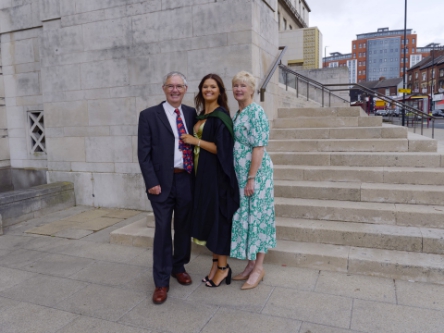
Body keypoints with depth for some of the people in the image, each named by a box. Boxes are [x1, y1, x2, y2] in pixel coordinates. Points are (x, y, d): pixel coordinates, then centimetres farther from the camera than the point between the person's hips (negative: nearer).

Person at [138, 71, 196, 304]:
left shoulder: (191, 114, 8)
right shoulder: (149, 115, -2)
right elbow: (144, 153, -5)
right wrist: (152, 182, -12)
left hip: (187, 180, 4)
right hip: (163, 181, -3)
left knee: (184, 228, 15)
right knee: (163, 231, 2)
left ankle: (178, 267, 36)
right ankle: (161, 281, 15)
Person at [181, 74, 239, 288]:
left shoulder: (221, 116, -11)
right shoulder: (201, 115, 14)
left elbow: (222, 148, -18)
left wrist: (195, 141, -15)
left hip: (217, 174, -8)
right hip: (202, 173, 8)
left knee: (218, 216, -1)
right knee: (208, 216, 12)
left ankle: (223, 267, 13)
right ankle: (216, 262, 24)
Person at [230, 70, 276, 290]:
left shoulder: (256, 112, -12)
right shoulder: (238, 113, 13)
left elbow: (258, 148, -17)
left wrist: (251, 179, -19)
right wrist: (242, 178, 16)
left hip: (256, 173, -8)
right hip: (239, 174, 8)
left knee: (256, 216, 0)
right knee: (244, 217, 11)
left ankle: (259, 268, 13)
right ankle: (251, 264, 24)